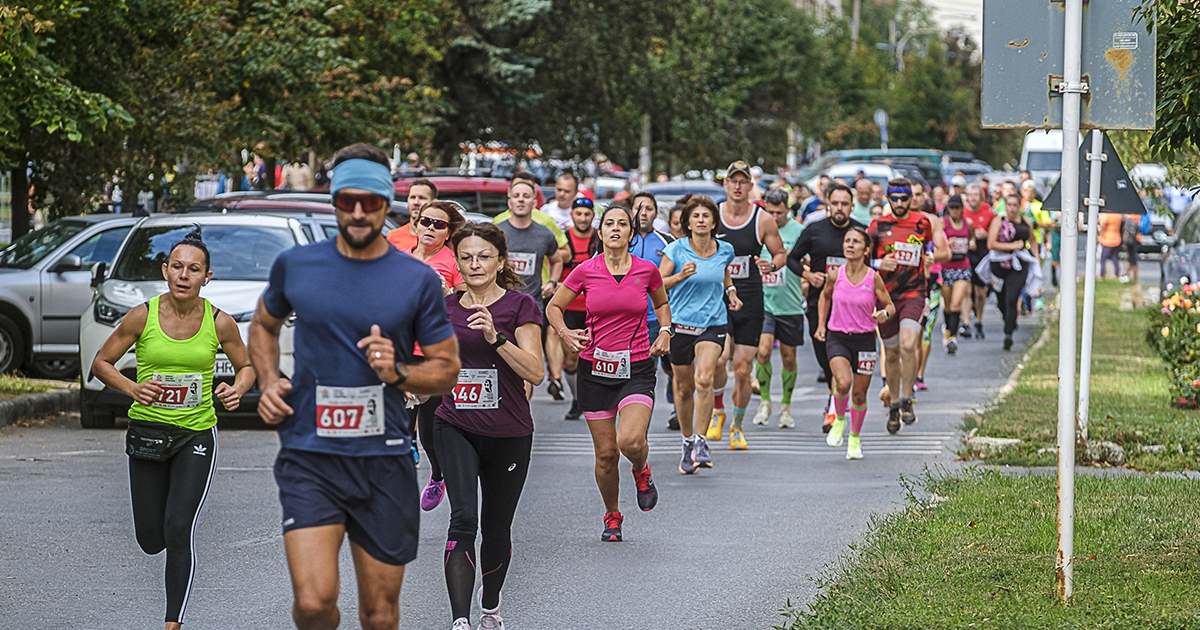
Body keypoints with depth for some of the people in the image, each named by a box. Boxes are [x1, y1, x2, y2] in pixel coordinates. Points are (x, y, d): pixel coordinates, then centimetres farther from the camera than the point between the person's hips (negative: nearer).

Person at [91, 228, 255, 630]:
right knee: (151, 541, 7)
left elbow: (247, 366, 8)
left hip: (197, 435, -1)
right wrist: (131, 388, -18)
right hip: (147, 431, 1)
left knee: (179, 531, -14)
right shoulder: (142, 317, -9)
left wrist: (237, 390, -14)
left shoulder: (220, 322, -8)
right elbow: (101, 363, 0)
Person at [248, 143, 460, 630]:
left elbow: (447, 369, 8)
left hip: (384, 459, 1)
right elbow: (263, 326, 23)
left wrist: (397, 373, -12)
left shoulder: (417, 279, 1)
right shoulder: (295, 266, 4)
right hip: (310, 456, -1)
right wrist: (268, 382, 5)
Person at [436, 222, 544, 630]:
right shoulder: (446, 307, 6)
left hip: (508, 435, -1)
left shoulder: (519, 305, -5)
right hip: (456, 427, 1)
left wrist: (495, 337, -25)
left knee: (496, 528, 11)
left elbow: (535, 372, -14)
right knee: (463, 519, -18)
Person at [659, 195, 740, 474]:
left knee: (704, 379, -23)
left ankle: (701, 441, -16)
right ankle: (688, 442, 28)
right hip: (681, 324, 0)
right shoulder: (676, 250, -5)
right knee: (684, 387, 8)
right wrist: (681, 275, -20)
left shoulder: (725, 250, 3)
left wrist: (730, 291, 7)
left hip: (714, 323, 0)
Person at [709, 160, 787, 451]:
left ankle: (737, 426, 20)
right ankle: (717, 411, 4)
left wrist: (772, 265, -12)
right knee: (719, 358, -22)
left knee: (742, 369, 1)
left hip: (750, 301, 1)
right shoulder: (712, 216, 1)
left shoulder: (762, 220, 0)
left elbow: (780, 254, 10)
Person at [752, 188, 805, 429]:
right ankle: (764, 402, 4)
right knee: (763, 351, -12)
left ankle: (786, 406, 24)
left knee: (789, 357, 8)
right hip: (763, 301, 1)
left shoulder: (798, 231, -2)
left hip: (790, 304, -1)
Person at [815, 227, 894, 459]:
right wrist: (821, 325, 11)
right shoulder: (835, 275, -6)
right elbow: (825, 296, 16)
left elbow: (890, 306, 2)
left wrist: (884, 314, -21)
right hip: (837, 337, 0)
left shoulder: (873, 278, -9)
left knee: (859, 394, 8)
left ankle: (855, 438, 31)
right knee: (843, 382, -25)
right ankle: (839, 419, 6)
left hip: (864, 340, 0)